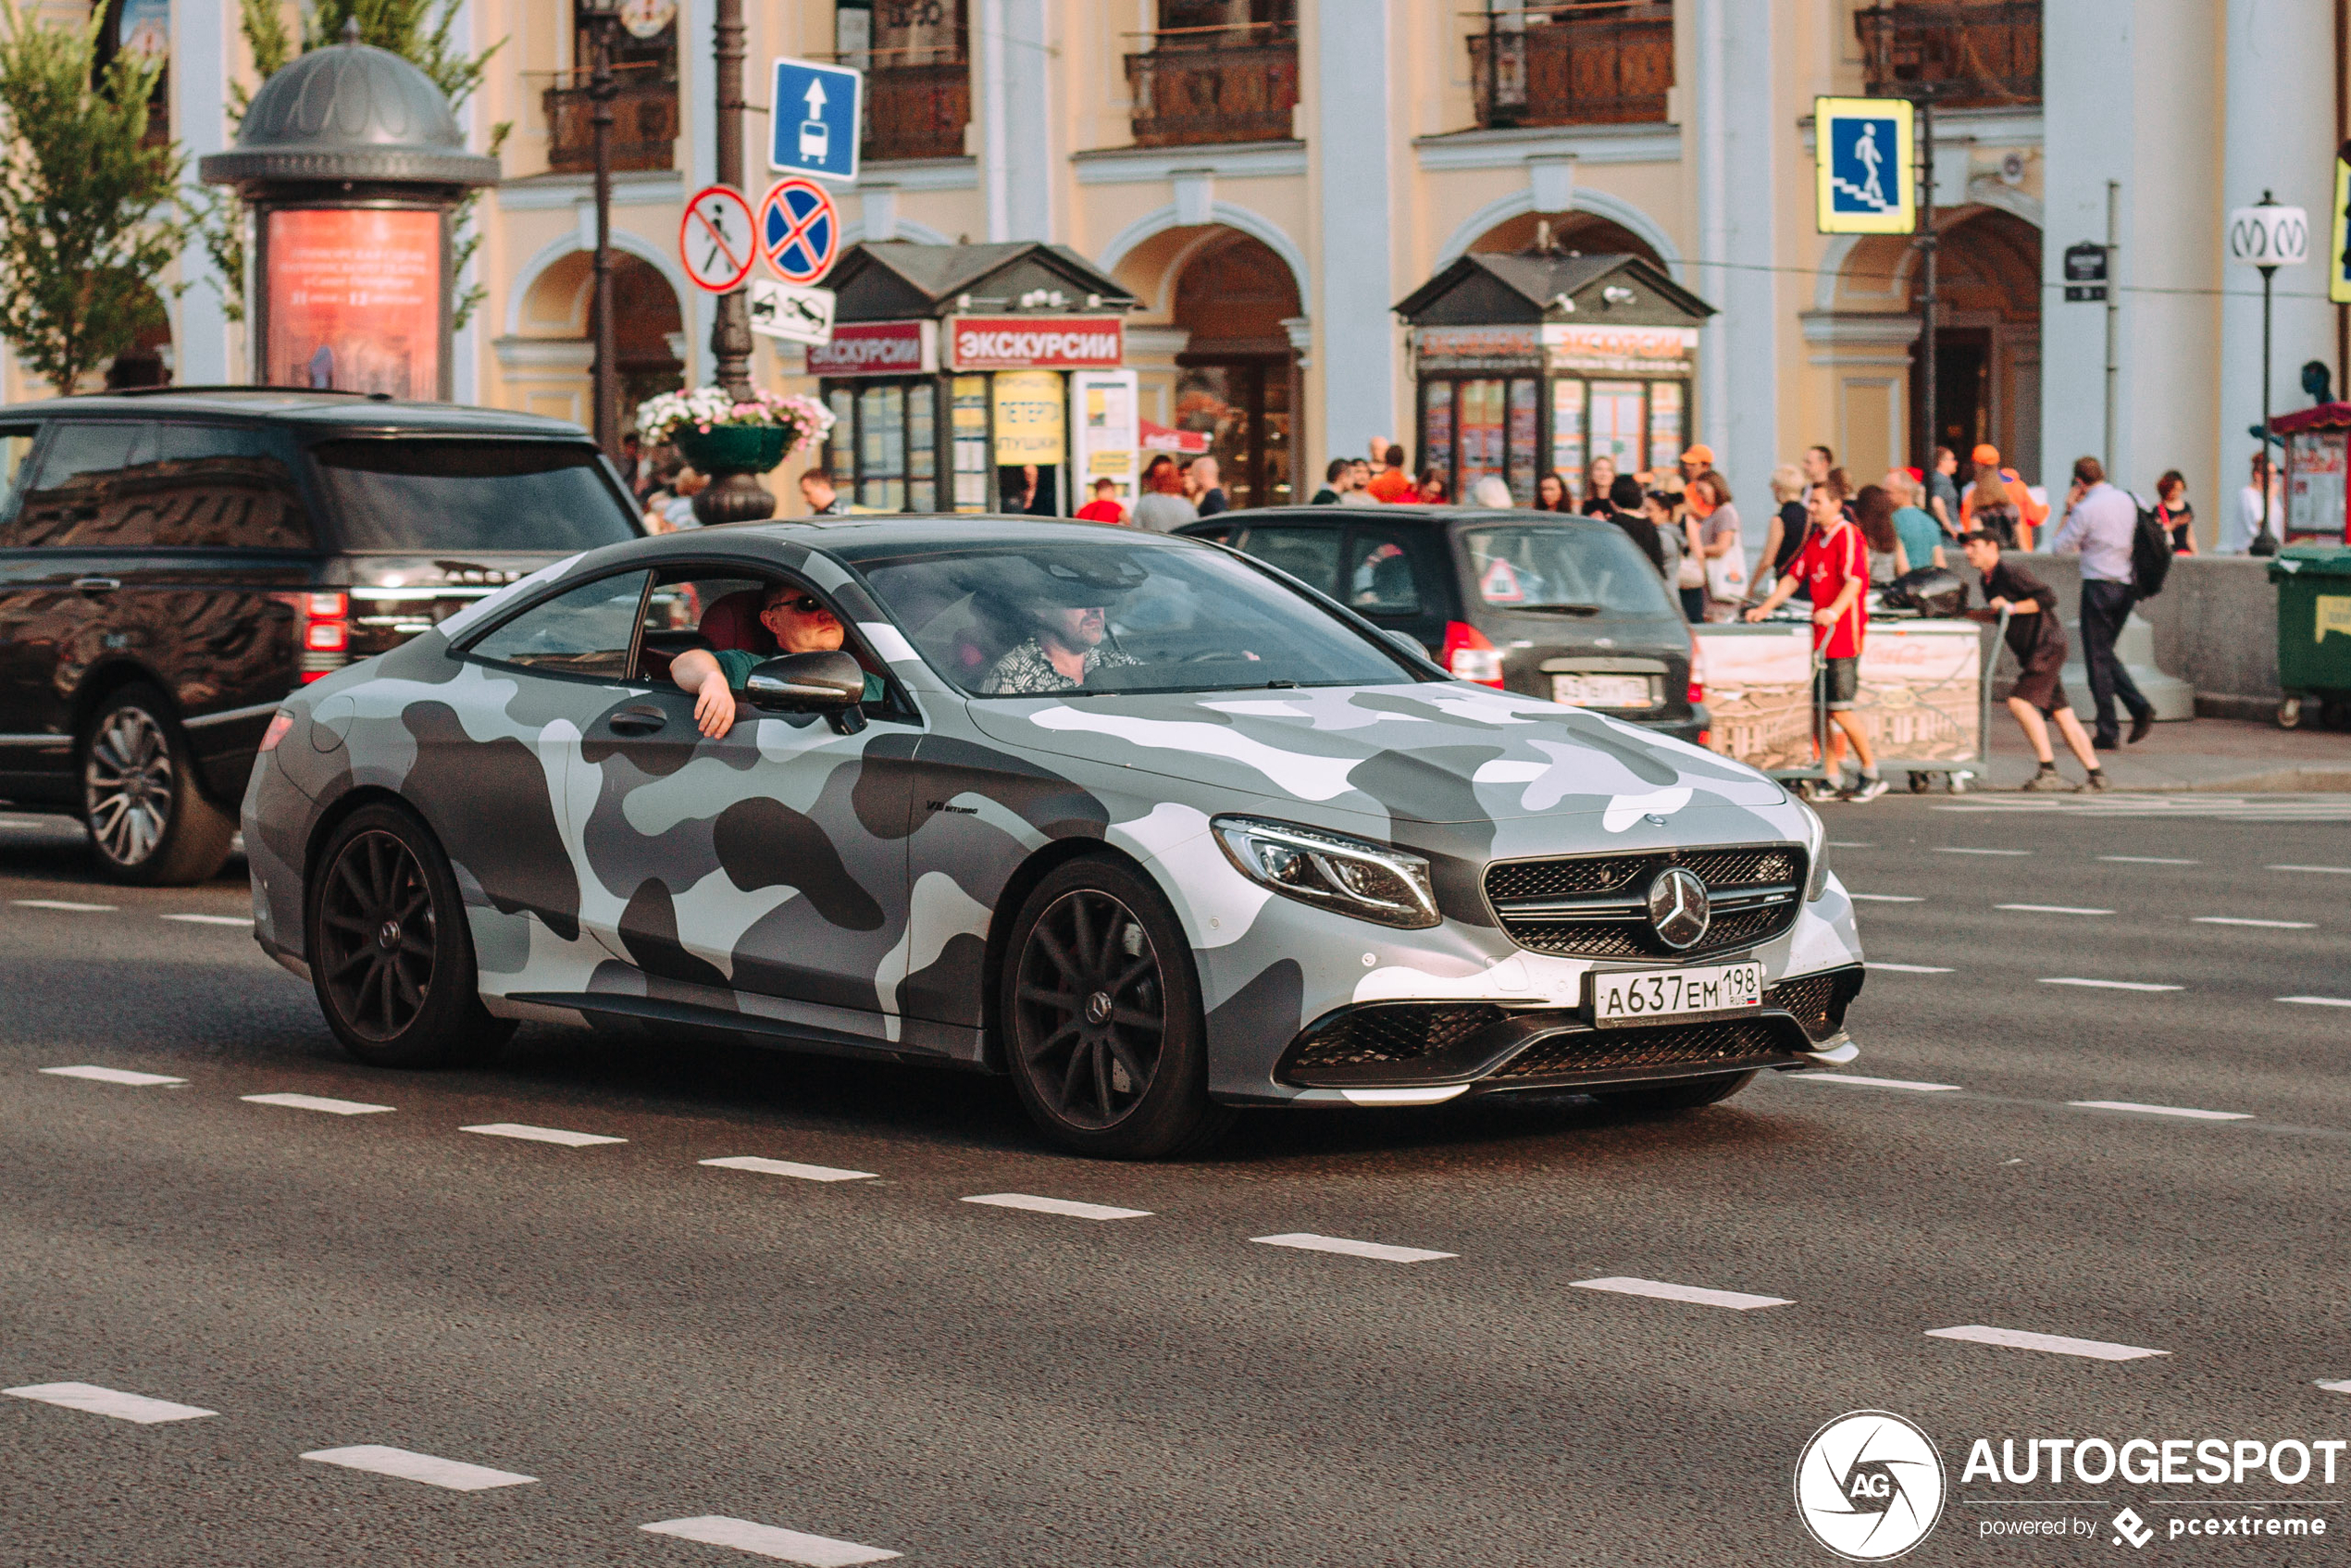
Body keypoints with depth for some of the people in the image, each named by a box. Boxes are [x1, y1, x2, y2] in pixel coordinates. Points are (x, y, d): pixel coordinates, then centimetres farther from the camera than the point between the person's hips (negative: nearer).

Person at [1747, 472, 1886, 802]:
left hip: (1843, 633, -8)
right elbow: (1794, 577, 22)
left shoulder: (1848, 535, -10)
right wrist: (1765, 608, 13)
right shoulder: (1816, 539, 17)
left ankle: (1872, 775, 4)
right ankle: (1832, 775, 12)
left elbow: (1854, 581, -22)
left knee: (1840, 707, -8)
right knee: (1822, 706, 6)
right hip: (1821, 634, 8)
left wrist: (1834, 611, -37)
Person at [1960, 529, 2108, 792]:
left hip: (2047, 644, -10)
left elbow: (2048, 598, -20)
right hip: (2031, 651, 10)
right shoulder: (1988, 578, 13)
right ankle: (2095, 773, 11)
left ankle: (2048, 769, -18)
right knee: (2060, 713, 8)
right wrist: (1965, 614, 15)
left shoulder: (2010, 571, -16)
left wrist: (2012, 607, -23)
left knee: (2020, 701, -19)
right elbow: (1998, 614, 26)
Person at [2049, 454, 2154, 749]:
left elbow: (2059, 546, -5)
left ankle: (2107, 733, 1)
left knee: (2098, 658, 1)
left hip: (2099, 585, -7)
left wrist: (2068, 511, 6)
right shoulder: (2128, 501, 8)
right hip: (2126, 585, 7)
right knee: (2105, 653, 18)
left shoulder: (2086, 509, -12)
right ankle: (2139, 707, 1)